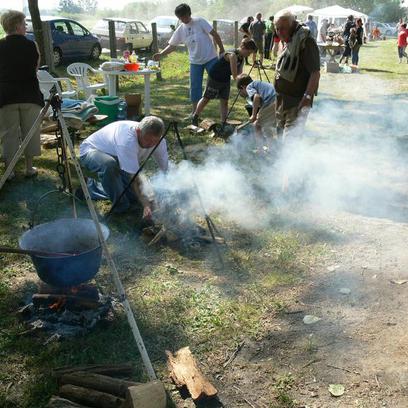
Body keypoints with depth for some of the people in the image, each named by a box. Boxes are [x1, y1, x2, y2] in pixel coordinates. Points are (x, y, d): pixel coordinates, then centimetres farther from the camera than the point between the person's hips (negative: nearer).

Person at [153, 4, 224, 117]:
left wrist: (221, 49, -9)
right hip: (195, 61, 4)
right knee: (195, 87, 7)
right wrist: (161, 54, -8)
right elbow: (172, 45, 7)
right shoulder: (180, 30, 3)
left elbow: (214, 34, -9)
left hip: (210, 58, -4)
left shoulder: (200, 21, -10)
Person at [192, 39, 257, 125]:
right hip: (215, 78, -7)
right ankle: (195, 117, 24)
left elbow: (239, 72, -5)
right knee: (206, 99, 7)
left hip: (226, 80, 7)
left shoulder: (242, 57, -5)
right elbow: (234, 75, -37)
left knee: (224, 101, 5)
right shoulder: (233, 55, -31)